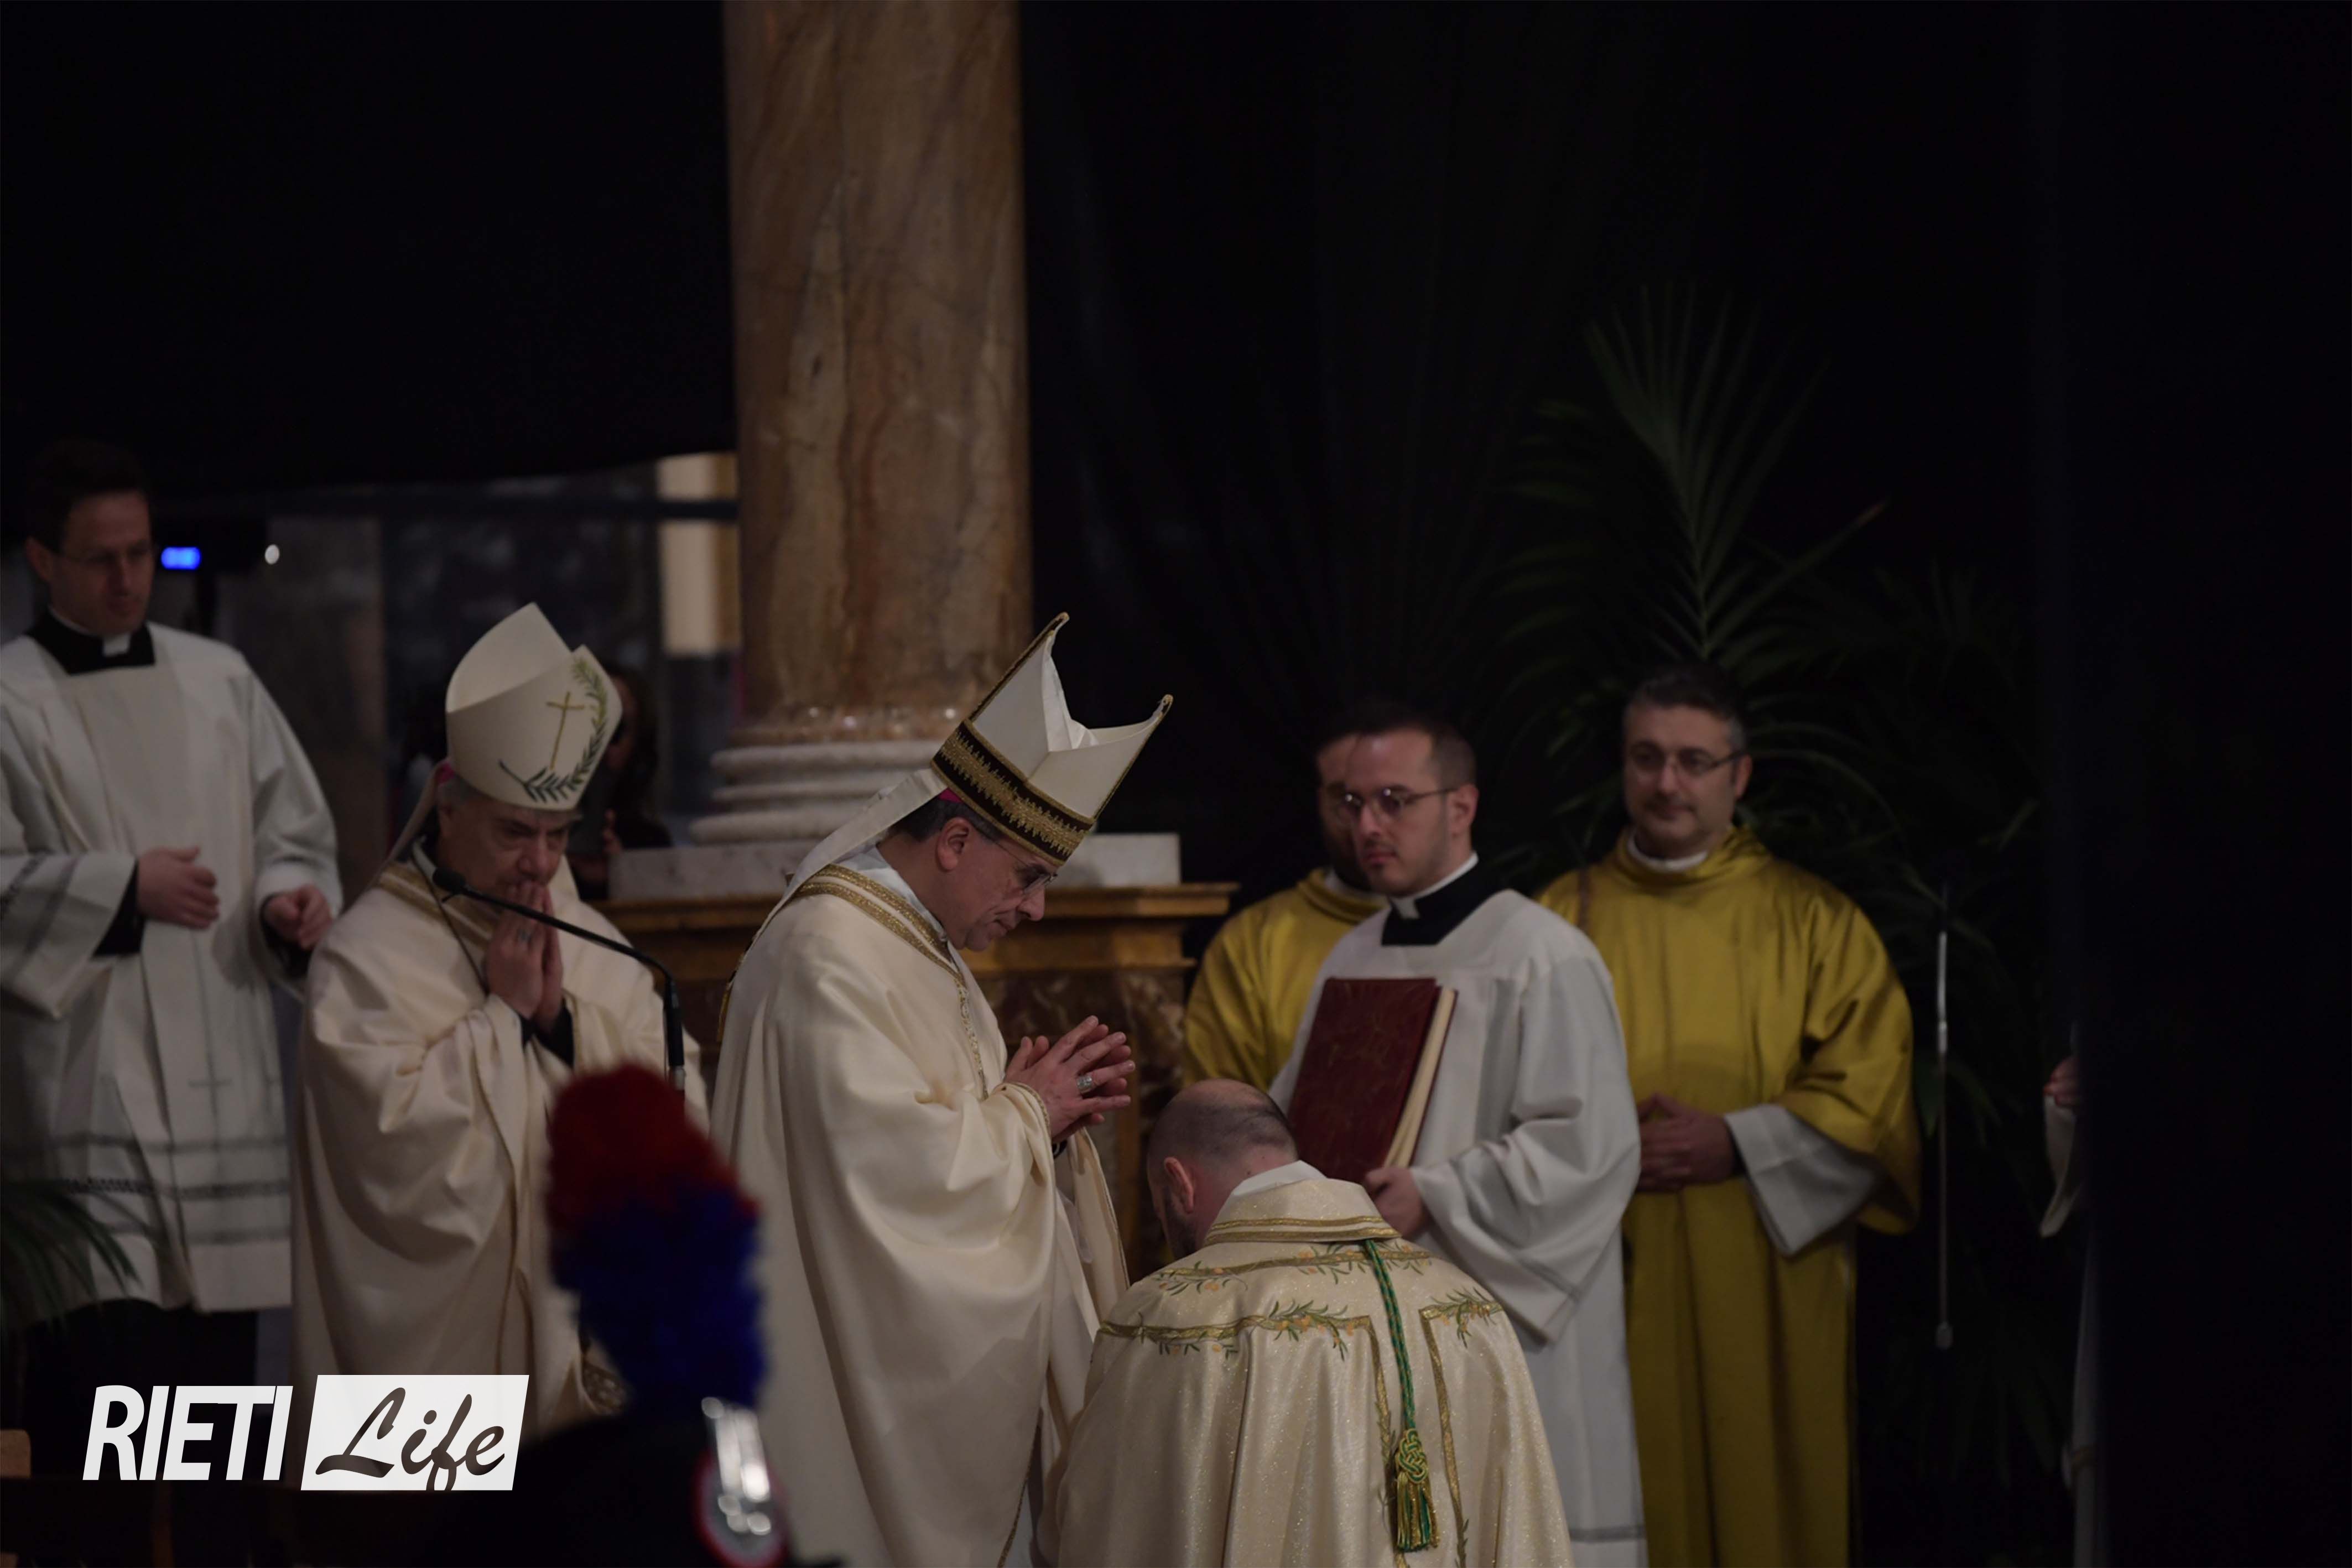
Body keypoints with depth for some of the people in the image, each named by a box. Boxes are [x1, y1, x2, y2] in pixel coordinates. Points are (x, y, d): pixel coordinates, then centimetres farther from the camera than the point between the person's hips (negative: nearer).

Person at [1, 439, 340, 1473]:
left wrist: (291, 896, -4)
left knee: (220, 1343, 6)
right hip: (86, 1068, -4)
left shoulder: (220, 683, 13)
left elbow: (295, 832, 16)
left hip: (221, 1067, 4)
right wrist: (123, 886, -13)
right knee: (103, 1340, -12)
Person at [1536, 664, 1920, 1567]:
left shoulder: (1812, 921, 7)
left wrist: (1739, 1144, -11)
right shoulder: (1562, 918, 11)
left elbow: (1871, 1093, 0)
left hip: (1764, 1289, -1)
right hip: (1607, 1285, 1)